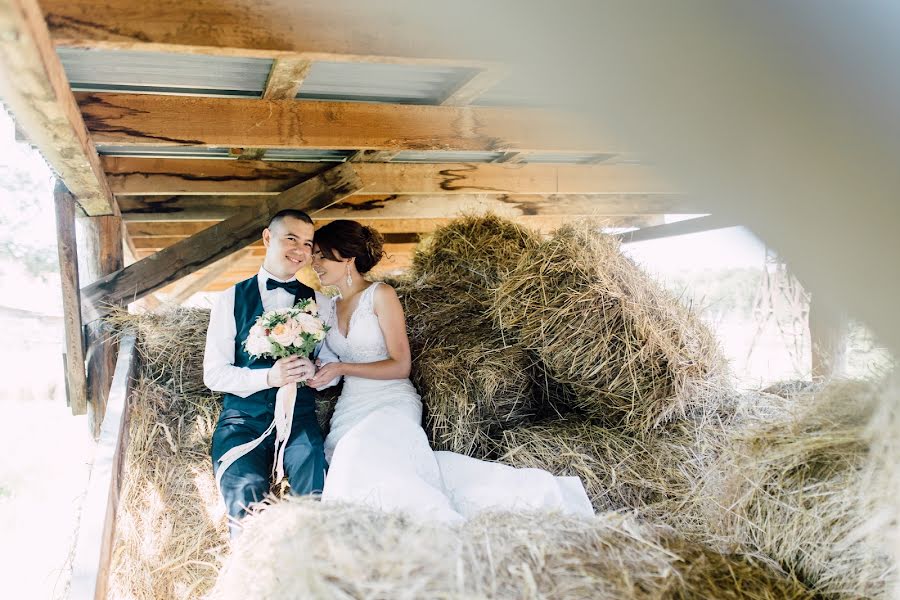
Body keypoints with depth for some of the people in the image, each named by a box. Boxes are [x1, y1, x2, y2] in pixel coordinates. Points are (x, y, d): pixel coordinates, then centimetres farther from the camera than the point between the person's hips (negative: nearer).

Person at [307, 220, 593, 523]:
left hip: (392, 403, -5)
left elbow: (401, 365, -6)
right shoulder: (329, 309, 18)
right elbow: (326, 362, 23)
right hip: (350, 410, 5)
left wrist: (343, 368, -11)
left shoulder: (380, 295, -1)